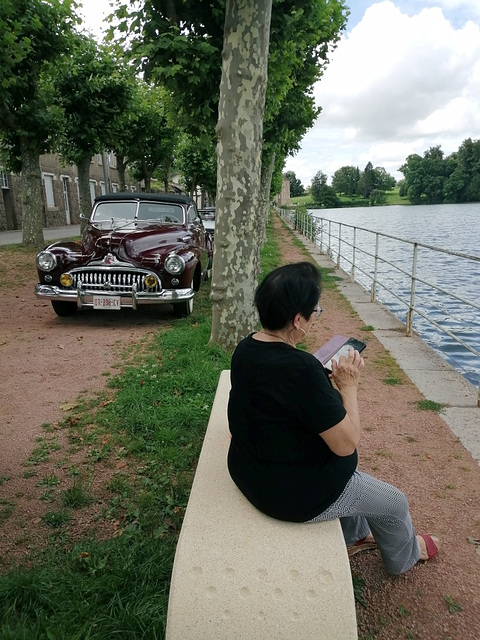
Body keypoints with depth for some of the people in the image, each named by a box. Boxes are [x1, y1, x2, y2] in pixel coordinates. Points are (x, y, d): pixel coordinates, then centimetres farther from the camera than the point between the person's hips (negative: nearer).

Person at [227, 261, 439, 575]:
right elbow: (347, 444, -25)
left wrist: (326, 380, -1)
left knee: (349, 471, 34)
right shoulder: (300, 368, -35)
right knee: (396, 503, 18)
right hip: (295, 495, -8)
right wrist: (348, 385, -15)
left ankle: (355, 536, 53)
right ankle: (405, 556, 49)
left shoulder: (246, 348, -8)